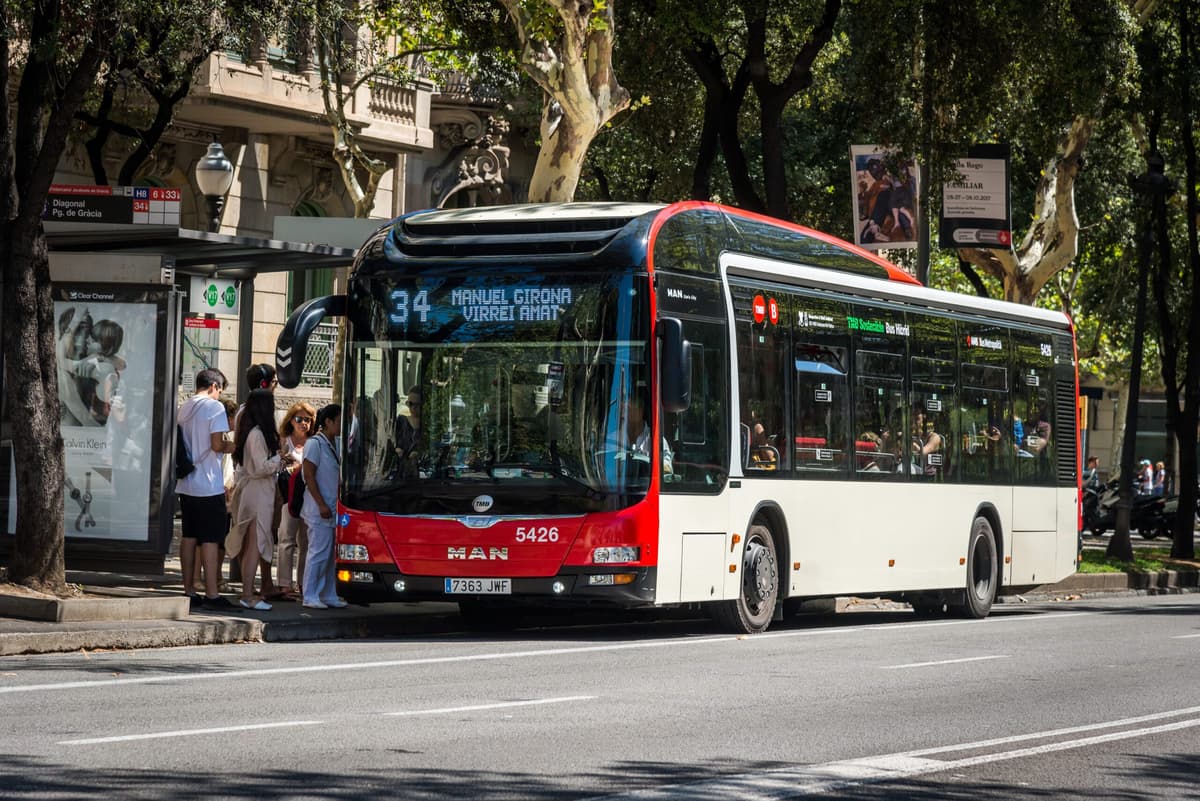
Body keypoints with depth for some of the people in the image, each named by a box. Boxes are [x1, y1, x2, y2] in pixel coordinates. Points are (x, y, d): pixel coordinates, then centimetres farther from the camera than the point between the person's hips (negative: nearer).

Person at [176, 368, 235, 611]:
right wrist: (236, 446, 0)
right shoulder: (215, 407, -10)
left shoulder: (184, 407, 12)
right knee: (210, 539, -6)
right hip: (208, 485, -7)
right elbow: (217, 445, -17)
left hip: (186, 484, 7)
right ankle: (211, 594, -7)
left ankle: (188, 591, 12)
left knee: (189, 537, 10)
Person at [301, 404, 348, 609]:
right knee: (319, 552, -7)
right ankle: (310, 596, -3)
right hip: (319, 510, -8)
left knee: (332, 553, 8)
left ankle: (328, 595, 14)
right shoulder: (315, 444, -8)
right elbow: (309, 476, -12)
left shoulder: (335, 445, 15)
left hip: (334, 509, 8)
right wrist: (321, 504, -17)